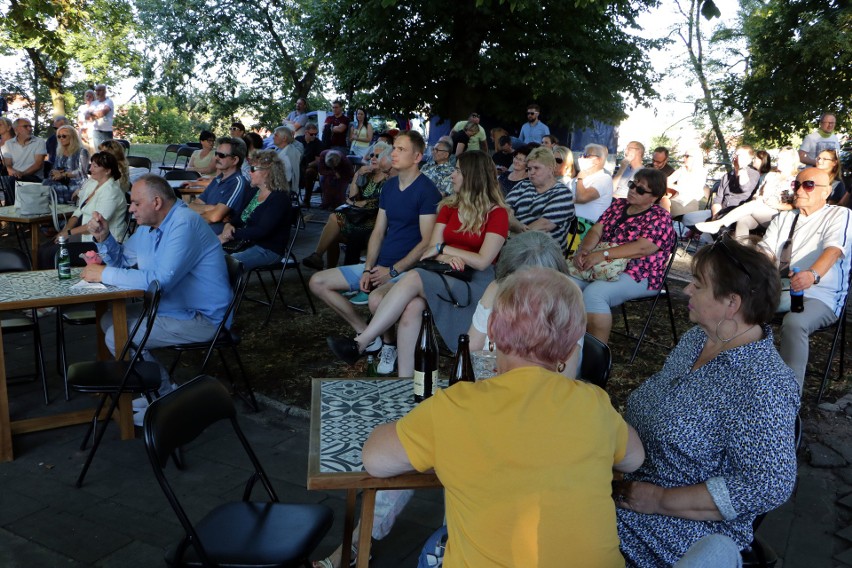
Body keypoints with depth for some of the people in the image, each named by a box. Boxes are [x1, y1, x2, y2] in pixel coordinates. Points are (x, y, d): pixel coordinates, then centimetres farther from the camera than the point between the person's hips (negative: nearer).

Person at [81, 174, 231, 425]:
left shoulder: (184, 225, -23)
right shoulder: (149, 225, 9)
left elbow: (160, 280, -32)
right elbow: (121, 261, 21)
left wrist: (105, 274, -22)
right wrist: (103, 237, 0)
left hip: (202, 318, -10)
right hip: (171, 307, 10)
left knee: (118, 337, -15)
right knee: (110, 320, 12)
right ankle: (155, 388, 15)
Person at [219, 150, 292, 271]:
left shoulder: (279, 198, -15)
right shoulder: (256, 192, 13)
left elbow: (262, 230, -23)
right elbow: (241, 216, 20)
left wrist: (231, 235, -19)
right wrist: (229, 225, -4)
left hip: (269, 250, -9)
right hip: (249, 243, 9)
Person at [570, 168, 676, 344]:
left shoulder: (660, 218, -2)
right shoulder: (618, 205, 17)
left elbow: (642, 248, -18)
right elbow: (596, 231, 7)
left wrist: (603, 254, -26)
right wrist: (584, 250, -15)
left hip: (638, 276, -6)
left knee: (594, 293, -32)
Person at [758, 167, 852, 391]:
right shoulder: (783, 218, 21)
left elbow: (833, 250, -16)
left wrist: (813, 274, -38)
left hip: (818, 295, -5)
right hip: (776, 289, 5)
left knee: (794, 324, -37)